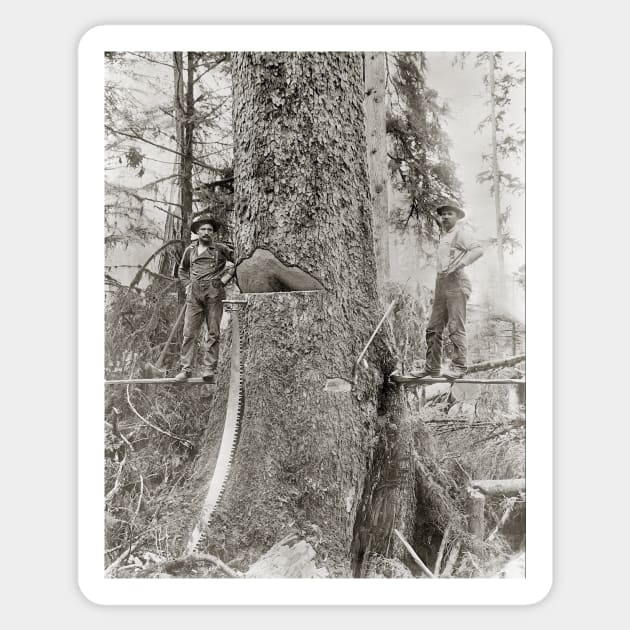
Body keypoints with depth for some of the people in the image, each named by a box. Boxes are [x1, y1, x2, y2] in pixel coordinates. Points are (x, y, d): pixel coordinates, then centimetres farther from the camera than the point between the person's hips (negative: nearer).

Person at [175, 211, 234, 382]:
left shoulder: (221, 248, 6)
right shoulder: (190, 249, 15)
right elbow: (182, 270, 29)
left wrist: (226, 277, 3)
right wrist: (187, 284, 14)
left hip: (214, 293, -2)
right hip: (194, 294, 3)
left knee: (213, 333, -3)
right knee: (189, 333, -2)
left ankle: (209, 369, 1)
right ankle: (186, 369, 2)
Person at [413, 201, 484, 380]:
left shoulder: (461, 231, -4)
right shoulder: (443, 234, 21)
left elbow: (478, 250, -19)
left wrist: (458, 265, -28)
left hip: (456, 282, -9)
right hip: (441, 283, 9)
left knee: (456, 328, -7)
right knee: (433, 328, 9)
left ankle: (459, 368, -1)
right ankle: (432, 367, 17)